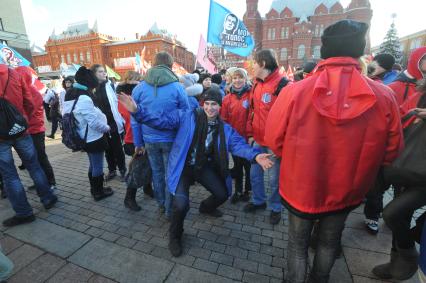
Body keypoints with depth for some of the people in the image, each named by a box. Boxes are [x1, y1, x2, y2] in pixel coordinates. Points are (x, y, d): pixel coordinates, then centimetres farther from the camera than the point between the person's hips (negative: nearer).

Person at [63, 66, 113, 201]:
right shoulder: (84, 98, -25)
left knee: (93, 165, 23)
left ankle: (95, 189, 36)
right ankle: (99, 192, 21)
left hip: (85, 138, 9)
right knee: (98, 166, 6)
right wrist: (107, 128, -7)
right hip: (94, 138, -9)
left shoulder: (70, 96, 5)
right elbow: (94, 121, -25)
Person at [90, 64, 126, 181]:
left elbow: (116, 102, -8)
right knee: (107, 149, 14)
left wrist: (120, 120, -14)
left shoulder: (109, 85, -3)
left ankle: (123, 170, 20)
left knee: (118, 148, 6)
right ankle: (112, 170, 30)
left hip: (114, 122, -2)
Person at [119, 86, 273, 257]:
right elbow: (162, 119, -15)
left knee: (223, 194, 9)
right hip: (183, 167, -4)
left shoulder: (225, 129, 0)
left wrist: (255, 155, -30)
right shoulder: (187, 117, -11)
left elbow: (238, 144, -11)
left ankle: (206, 207, 48)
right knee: (182, 204, -22)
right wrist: (137, 110, -29)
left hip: (204, 167, 5)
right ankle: (175, 236, 13)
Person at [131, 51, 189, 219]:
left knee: (157, 172, 20)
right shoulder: (177, 87, -9)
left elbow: (134, 119, 1)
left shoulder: (139, 88, -1)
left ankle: (161, 204, 36)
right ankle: (169, 210, 23)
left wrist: (138, 143, 8)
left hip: (150, 139, 3)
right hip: (171, 139, -3)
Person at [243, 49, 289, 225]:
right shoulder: (256, 85, 11)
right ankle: (258, 200, 38)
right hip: (258, 139, 7)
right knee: (255, 173, 16)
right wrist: (250, 134, 12)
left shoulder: (282, 84, -13)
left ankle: (275, 207, 30)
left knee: (274, 178, 7)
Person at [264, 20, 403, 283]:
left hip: (301, 188, -2)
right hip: (345, 192, 3)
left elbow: (274, 141, -11)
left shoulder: (294, 91, -21)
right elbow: (391, 152, -2)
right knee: (329, 242, 29)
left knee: (298, 243, 22)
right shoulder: (384, 96, -14)